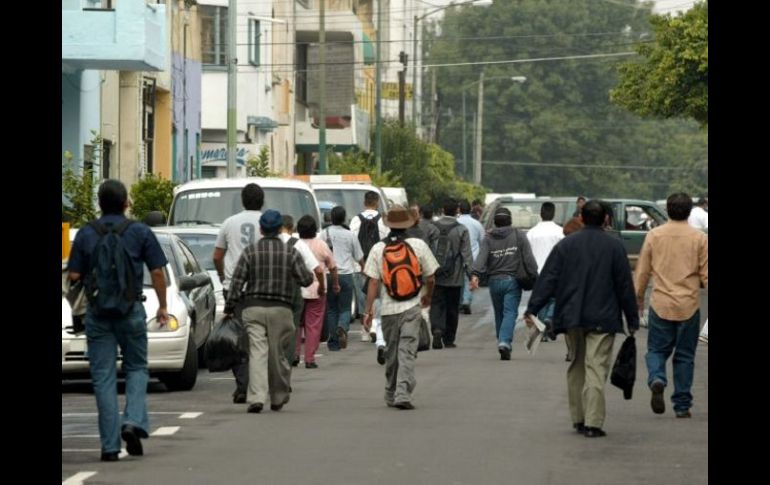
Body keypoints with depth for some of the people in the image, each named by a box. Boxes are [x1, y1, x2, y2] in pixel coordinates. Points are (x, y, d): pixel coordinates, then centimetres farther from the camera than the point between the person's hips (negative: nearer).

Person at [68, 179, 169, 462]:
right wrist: (162, 306, 10)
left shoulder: (86, 235, 0)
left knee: (103, 377, 3)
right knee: (136, 368, 15)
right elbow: (157, 272, -2)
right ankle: (134, 421, -9)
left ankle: (109, 445, 0)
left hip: (97, 312, 0)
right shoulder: (140, 232, -1)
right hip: (131, 311, 0)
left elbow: (74, 275, -1)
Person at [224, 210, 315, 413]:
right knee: (277, 354, 11)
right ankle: (278, 398, 22)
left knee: (257, 352, -6)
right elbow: (306, 279, -2)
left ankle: (256, 397, -20)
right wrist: (309, 275, 21)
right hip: (280, 310, 1)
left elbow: (237, 282, -2)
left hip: (253, 308, 0)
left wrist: (229, 308, 3)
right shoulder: (291, 252, 0)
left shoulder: (250, 252, 1)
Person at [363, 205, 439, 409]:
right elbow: (430, 278, 4)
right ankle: (403, 393, -18)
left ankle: (391, 395, 24)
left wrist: (368, 309, 1)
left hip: (388, 308, 1)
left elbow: (373, 282, -4)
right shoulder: (419, 245, -3)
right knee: (407, 351, -4)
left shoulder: (378, 249, -2)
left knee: (391, 353, 14)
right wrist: (428, 297, 23)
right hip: (411, 306, -1)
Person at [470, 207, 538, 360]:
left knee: (499, 314, 16)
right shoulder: (519, 235, 1)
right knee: (510, 313, -6)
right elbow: (529, 258, -4)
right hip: (512, 280, -2)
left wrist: (475, 275, -21)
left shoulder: (488, 239, 4)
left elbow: (481, 257, -11)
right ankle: (505, 342, -25)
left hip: (495, 281, 2)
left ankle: (502, 342, 23)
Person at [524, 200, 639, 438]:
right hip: (602, 318, -3)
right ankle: (592, 422, -12)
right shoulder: (614, 246, -2)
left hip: (572, 318, 3)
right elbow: (625, 285, -1)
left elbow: (547, 280, -1)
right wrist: (632, 320, 5)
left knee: (576, 367, 16)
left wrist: (532, 309, 0)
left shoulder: (565, 245, 2)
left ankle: (578, 418, 20)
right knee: (596, 369, -5)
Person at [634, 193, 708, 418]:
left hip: (660, 304, 0)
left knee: (657, 349, 10)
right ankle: (682, 405, 10)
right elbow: (706, 274, -2)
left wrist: (638, 297, 18)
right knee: (685, 356, 9)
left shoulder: (654, 235, -1)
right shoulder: (699, 238, -4)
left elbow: (642, 271, 5)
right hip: (689, 305, 0)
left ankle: (657, 379, -20)